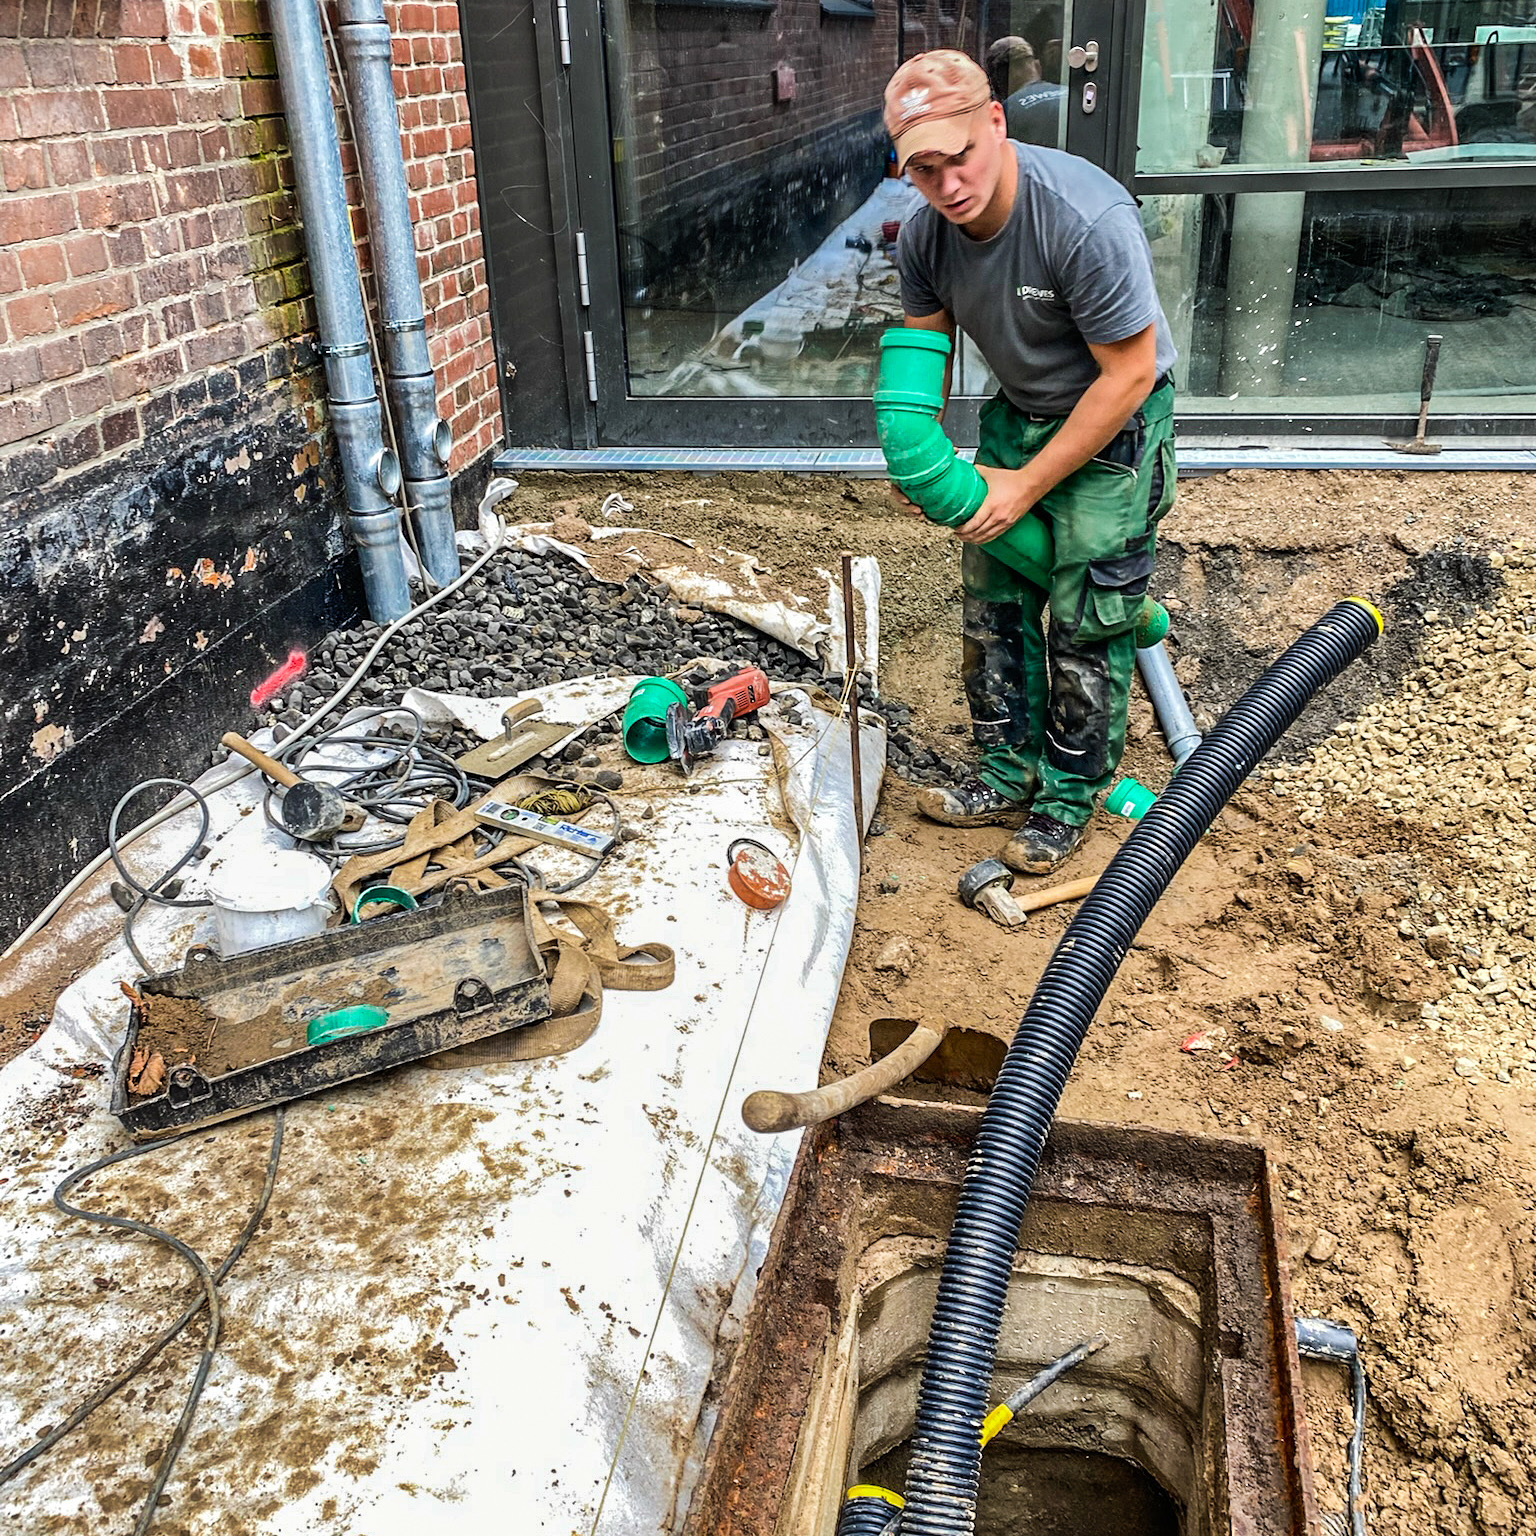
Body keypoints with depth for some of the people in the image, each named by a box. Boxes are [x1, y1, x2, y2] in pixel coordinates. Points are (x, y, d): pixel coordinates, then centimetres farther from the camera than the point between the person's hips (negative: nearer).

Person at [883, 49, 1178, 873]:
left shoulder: (1086, 219, -32)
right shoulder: (924, 232, -12)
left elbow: (1128, 375, -26)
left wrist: (1029, 484, -22)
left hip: (1114, 426, -6)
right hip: (1017, 414, 6)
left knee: (1085, 623, -4)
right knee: (993, 604, 8)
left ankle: (1069, 800, 13)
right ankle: (1009, 778, 23)